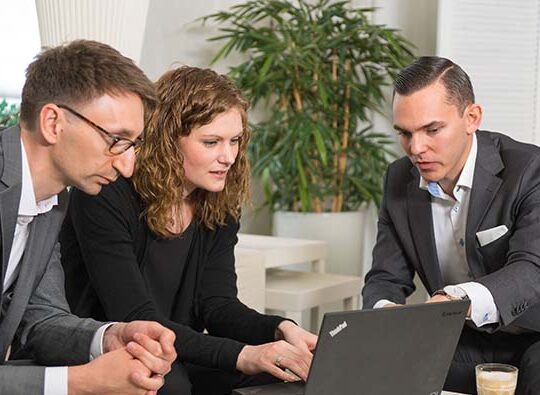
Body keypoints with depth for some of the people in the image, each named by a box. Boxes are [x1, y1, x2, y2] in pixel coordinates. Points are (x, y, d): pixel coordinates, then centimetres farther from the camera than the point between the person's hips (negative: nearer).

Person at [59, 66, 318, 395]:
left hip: (177, 361, 5)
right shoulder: (107, 197, -19)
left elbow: (217, 303, -4)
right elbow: (135, 319, -26)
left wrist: (282, 329, -25)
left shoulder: (220, 205, 2)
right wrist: (242, 355, -36)